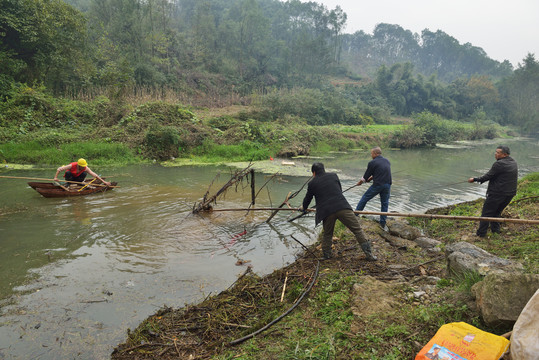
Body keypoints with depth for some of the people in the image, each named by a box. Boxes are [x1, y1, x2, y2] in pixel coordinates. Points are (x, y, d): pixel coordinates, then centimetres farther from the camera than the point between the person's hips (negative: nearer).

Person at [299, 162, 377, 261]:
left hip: (327, 212, 0)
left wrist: (303, 207, 49)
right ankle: (368, 253, -1)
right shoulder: (333, 175, 18)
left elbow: (307, 198, 28)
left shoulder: (312, 183, 14)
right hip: (342, 208, 0)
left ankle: (326, 254, 18)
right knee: (357, 229, 4)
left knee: (327, 234, 20)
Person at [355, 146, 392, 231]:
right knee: (385, 203, 14)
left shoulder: (372, 163, -7)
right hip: (387, 185, 5)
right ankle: (383, 223, 18)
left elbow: (366, 176, 0)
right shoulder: (387, 161, 13)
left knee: (364, 198, 9)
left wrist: (361, 181, 19)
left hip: (377, 185, -5)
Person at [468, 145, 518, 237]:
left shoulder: (499, 164, -19)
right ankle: (495, 229, 26)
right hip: (510, 193, 8)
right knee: (497, 212, 22)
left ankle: (481, 232, 4)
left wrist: (475, 179, -3)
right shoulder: (513, 162, 10)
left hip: (497, 193, -8)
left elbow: (488, 176, -14)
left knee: (487, 212, 1)